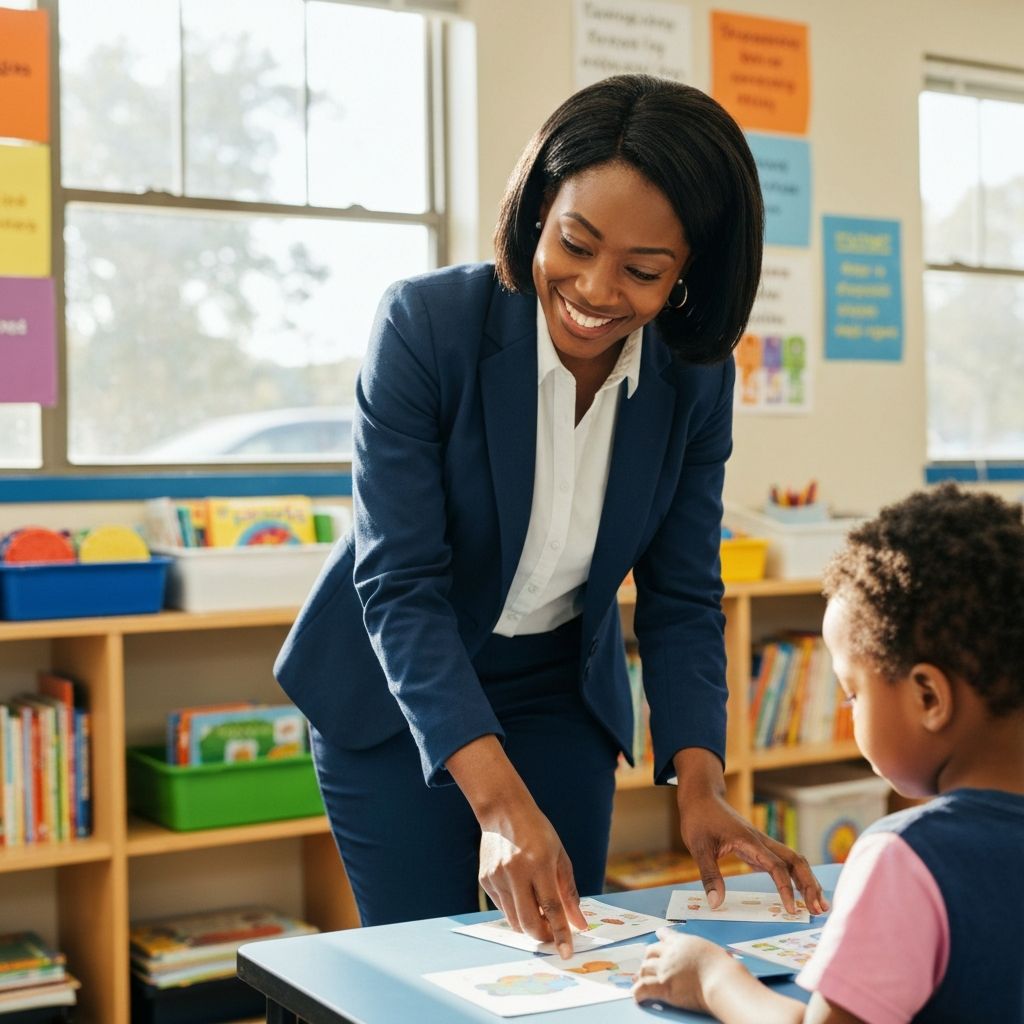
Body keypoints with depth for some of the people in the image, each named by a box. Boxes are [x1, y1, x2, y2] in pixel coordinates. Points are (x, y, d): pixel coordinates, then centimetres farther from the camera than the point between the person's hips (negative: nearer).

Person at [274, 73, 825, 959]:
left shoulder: (695, 378, -12)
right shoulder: (425, 324, -24)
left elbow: (681, 597, -5)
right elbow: (399, 584, -27)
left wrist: (699, 782, -20)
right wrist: (500, 801, -36)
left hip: (563, 700, 4)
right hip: (399, 697, -3)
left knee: (563, 958, 11)